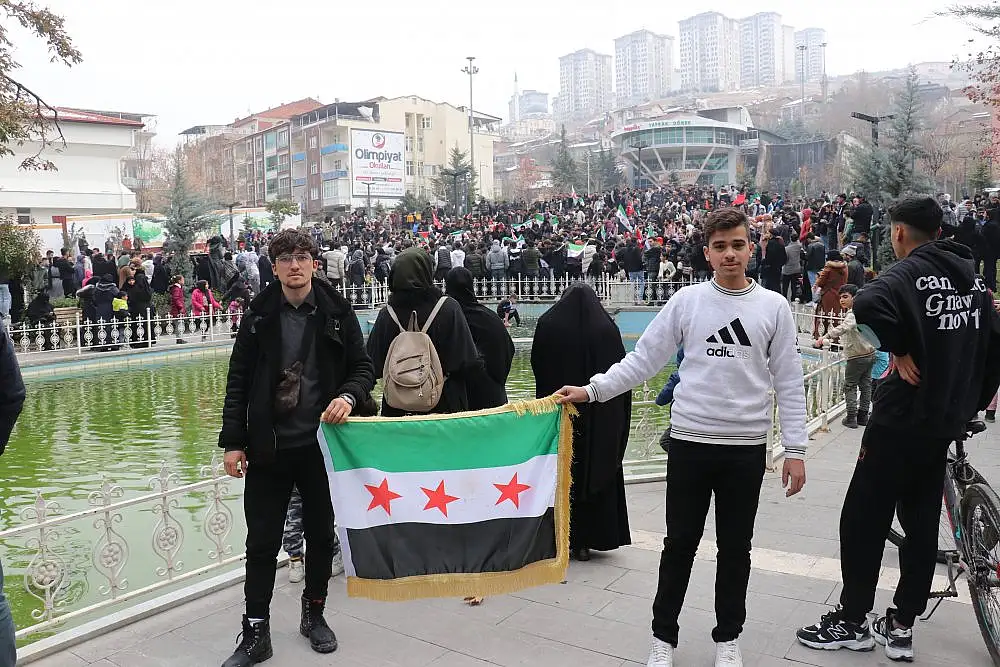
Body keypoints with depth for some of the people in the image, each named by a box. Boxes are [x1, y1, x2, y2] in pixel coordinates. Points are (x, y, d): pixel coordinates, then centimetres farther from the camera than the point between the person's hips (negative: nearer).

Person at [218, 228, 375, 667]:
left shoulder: (337, 312, -2)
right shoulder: (259, 314, 0)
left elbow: (363, 367, 2)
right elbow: (239, 380, 2)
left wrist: (349, 396, -20)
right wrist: (233, 441, -2)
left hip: (321, 443, 0)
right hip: (268, 446, 0)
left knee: (321, 535, 14)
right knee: (261, 542, 5)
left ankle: (314, 615, 35)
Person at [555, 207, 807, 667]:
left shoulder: (774, 307, 1)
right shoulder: (687, 301, 0)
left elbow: (788, 383, 3)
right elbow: (643, 360, 0)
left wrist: (795, 449, 0)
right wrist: (592, 390, -9)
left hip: (748, 447, 1)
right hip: (690, 441, 0)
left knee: (735, 547, 13)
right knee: (680, 543, 10)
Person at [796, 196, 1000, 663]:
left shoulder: (909, 271, -13)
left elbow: (868, 304, -36)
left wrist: (900, 350, -21)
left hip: (900, 419, -8)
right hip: (945, 420, 8)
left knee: (864, 518, 3)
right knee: (922, 522, 13)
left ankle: (852, 622, 13)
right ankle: (901, 626, 21)